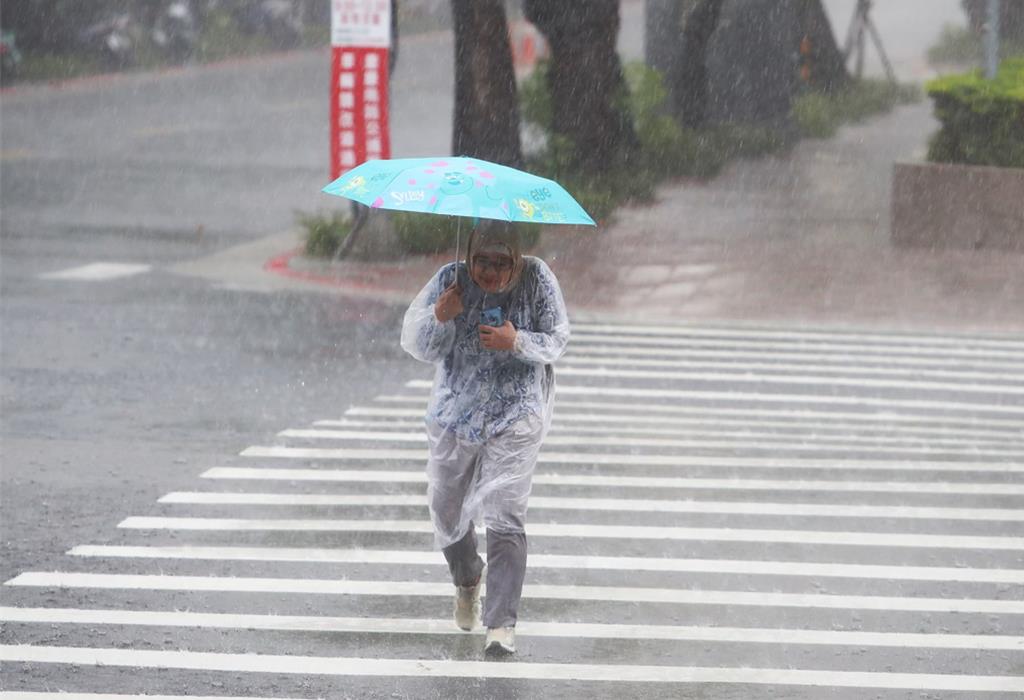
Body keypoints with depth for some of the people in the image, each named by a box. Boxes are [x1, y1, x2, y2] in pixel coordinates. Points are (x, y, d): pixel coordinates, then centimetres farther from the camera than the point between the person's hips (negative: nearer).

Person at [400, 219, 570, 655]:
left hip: (515, 419, -3)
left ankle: (501, 624, -15)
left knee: (504, 518, -15)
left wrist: (517, 342, -24)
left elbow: (556, 341, -4)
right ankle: (466, 581, 47)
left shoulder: (536, 279, -9)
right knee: (447, 512, 15)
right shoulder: (450, 281, -8)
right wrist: (439, 319, -27)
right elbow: (415, 345, -6)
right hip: (454, 415, 3)